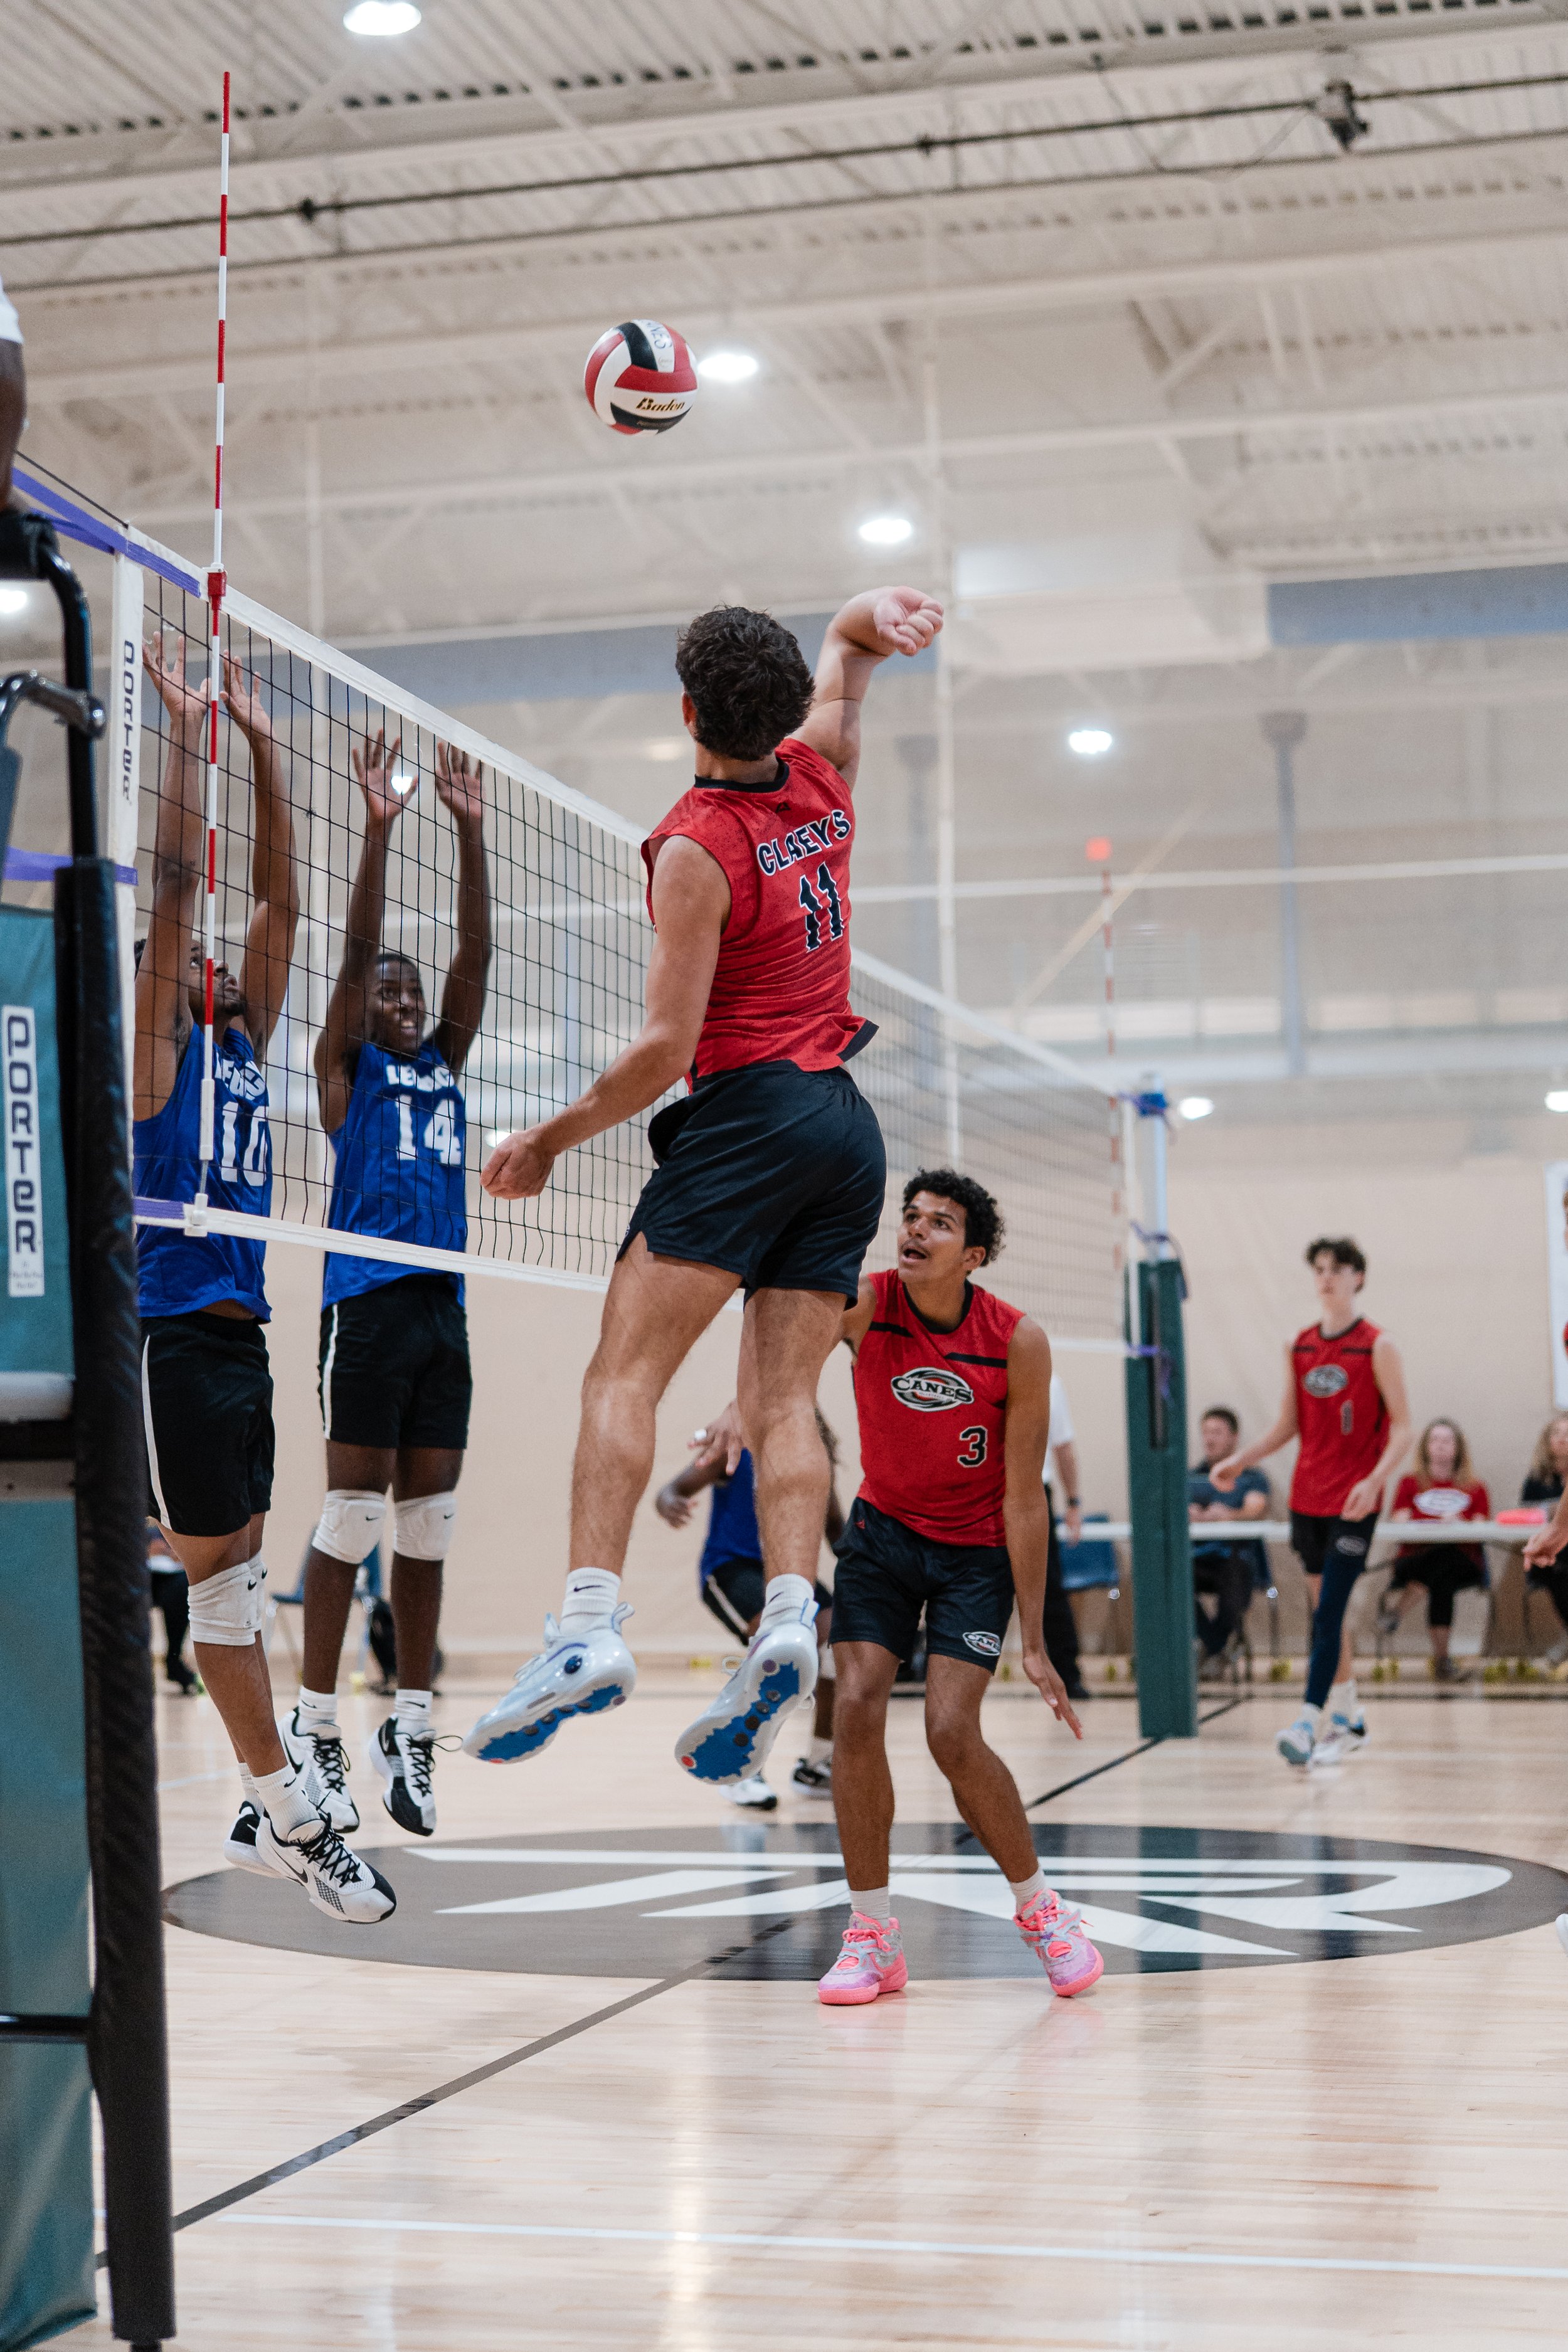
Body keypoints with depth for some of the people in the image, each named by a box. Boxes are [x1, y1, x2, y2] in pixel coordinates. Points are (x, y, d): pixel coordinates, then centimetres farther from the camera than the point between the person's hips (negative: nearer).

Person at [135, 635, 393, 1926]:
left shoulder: (246, 1040, 16)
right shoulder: (158, 1045, -2)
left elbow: (282, 898, 14)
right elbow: (175, 885, -11)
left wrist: (263, 746, 12)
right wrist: (185, 733, -11)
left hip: (242, 1333, 8)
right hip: (175, 1333, -7)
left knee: (240, 1569, 10)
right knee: (221, 1572, -3)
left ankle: (269, 1812, 13)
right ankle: (293, 1811, -2)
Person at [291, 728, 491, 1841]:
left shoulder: (443, 1064, 18)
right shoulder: (347, 1067, 5)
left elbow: (475, 957, 11)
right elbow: (357, 949, -6)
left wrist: (470, 832, 4)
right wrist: (379, 827, -13)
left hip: (444, 1306, 6)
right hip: (368, 1302, -6)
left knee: (429, 1522, 6)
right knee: (354, 1516, -5)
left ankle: (412, 1725, 10)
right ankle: (317, 1723, 0)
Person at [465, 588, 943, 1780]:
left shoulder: (694, 850, -9)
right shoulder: (823, 777, 10)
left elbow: (665, 1048, -11)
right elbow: (850, 643, 29)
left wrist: (551, 1137, -1)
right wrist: (875, 613, 6)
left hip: (751, 1113, -7)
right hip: (851, 1123, 7)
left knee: (624, 1372, -10)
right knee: (785, 1400, 1)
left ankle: (590, 1624, -22)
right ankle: (788, 1621, -17)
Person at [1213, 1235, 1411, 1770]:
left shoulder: (1376, 1346, -6)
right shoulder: (1300, 1347, 10)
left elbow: (1402, 1426, -8)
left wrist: (1376, 1479, -23)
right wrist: (1239, 1461, 5)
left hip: (1353, 1503, -6)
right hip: (1307, 1498, 6)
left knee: (1328, 1613, -12)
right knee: (1325, 1610, 11)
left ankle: (1308, 1724, -17)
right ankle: (1348, 1718, 22)